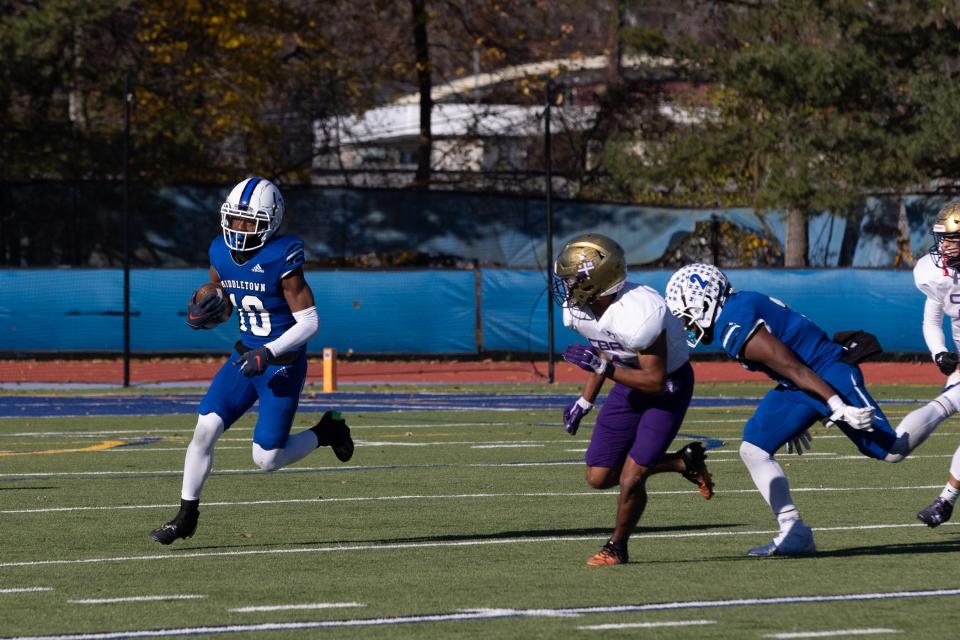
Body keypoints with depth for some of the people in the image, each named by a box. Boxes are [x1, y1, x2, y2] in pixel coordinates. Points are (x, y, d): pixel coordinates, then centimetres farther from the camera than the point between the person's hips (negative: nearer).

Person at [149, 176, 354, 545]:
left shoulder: (281, 261, -20)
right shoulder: (222, 255, 0)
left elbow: (309, 322, -17)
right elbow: (218, 307, 16)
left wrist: (268, 354, -25)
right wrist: (198, 316, -8)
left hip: (282, 366, -6)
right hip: (246, 356, 6)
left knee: (267, 460, -6)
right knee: (205, 429, -8)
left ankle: (325, 432, 21)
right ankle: (186, 515, 3)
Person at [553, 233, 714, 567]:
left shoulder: (638, 315, -37)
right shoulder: (577, 308, -13)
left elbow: (654, 381, -30)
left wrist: (601, 366, -35)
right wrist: (585, 401, 6)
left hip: (669, 385, -8)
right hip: (629, 381, 8)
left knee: (630, 479, -13)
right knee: (599, 477, 5)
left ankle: (617, 546, 15)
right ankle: (684, 462, 23)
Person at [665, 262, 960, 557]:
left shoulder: (737, 330, -22)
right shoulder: (739, 307, 10)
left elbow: (795, 369, -24)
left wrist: (839, 408, -25)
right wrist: (792, 423, 25)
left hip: (832, 377, -10)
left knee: (892, 449, -6)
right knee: (754, 449, 0)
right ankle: (794, 533, -1)